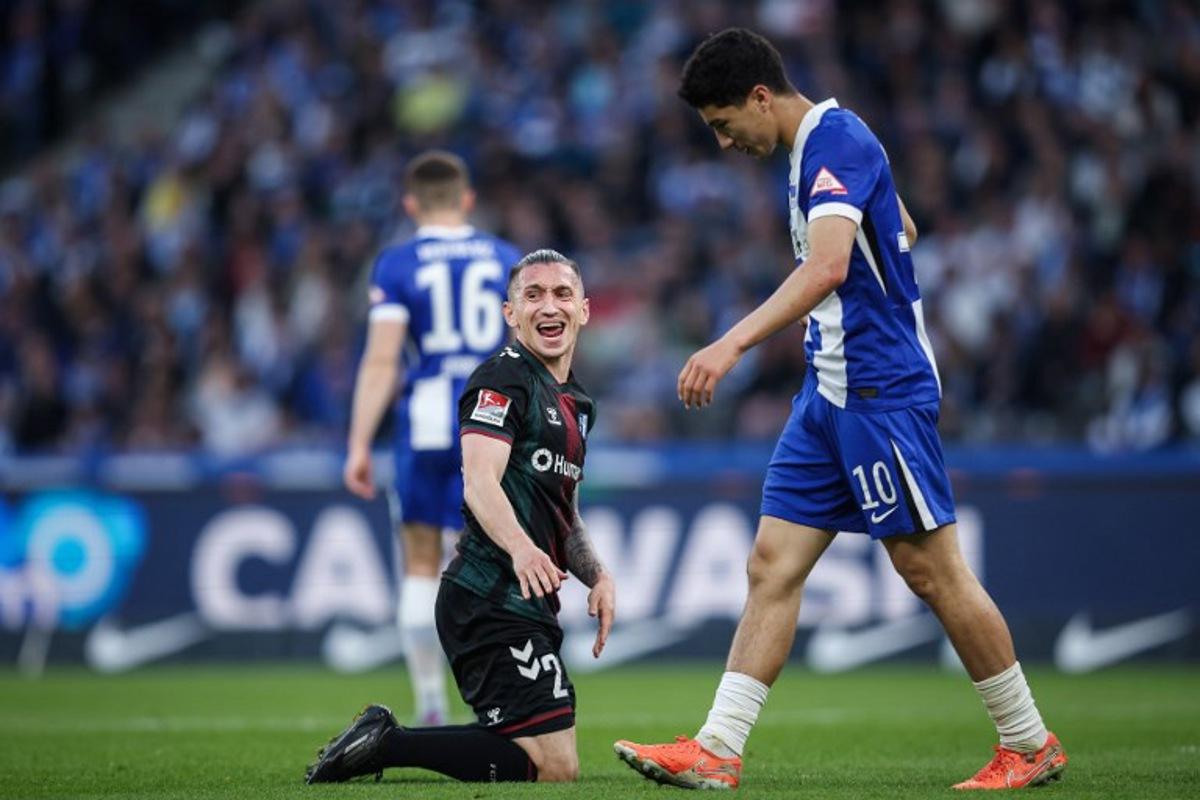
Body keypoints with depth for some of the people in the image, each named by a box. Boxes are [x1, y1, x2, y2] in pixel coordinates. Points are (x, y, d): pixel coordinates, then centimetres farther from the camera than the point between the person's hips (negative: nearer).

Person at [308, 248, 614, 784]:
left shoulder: (574, 404, 22)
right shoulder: (504, 378, -7)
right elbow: (480, 484, -21)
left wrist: (597, 576, 9)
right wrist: (520, 546, -40)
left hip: (526, 606, 10)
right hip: (492, 603, -10)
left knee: (552, 761, 9)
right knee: (556, 768, -16)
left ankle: (379, 741, 7)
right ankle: (385, 744, -11)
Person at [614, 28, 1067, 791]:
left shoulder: (836, 139, -16)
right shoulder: (822, 145, 15)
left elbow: (828, 266, -31)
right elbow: (902, 231, 29)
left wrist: (734, 343, -38)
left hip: (880, 391, -10)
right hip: (831, 391, 10)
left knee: (931, 569, -3)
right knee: (773, 565, 2)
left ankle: (1029, 744, 9)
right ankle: (716, 750, -1)